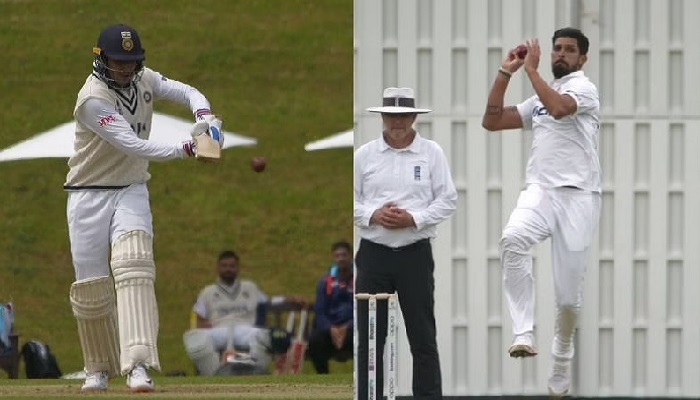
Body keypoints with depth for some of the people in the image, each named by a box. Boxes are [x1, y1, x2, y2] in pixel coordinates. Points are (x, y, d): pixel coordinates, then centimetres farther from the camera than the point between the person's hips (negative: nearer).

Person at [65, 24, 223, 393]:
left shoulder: (143, 80, 0)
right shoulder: (92, 99, -21)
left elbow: (187, 92, 2)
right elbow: (131, 145, -29)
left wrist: (204, 116, -22)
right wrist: (185, 150, -38)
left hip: (131, 192, 3)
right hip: (89, 196, -3)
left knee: (133, 266, -20)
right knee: (91, 286, 0)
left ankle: (138, 365, -32)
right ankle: (99, 368, 23)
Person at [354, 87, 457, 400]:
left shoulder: (431, 153, 3)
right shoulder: (364, 155, 6)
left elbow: (447, 200, 0)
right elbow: (349, 199, 6)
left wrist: (414, 219, -13)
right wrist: (373, 215, -12)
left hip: (415, 254, -1)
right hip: (373, 254, 1)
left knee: (422, 335, 1)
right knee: (369, 337, 3)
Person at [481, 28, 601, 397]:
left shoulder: (582, 87, 0)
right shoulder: (539, 99, 22)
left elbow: (559, 107, -22)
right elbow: (492, 122, 21)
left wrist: (531, 70, -13)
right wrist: (505, 73, 14)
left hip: (577, 197, -4)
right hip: (539, 192, 5)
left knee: (568, 294, -1)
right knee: (513, 240, -31)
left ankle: (561, 364, 21)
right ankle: (523, 334, -32)